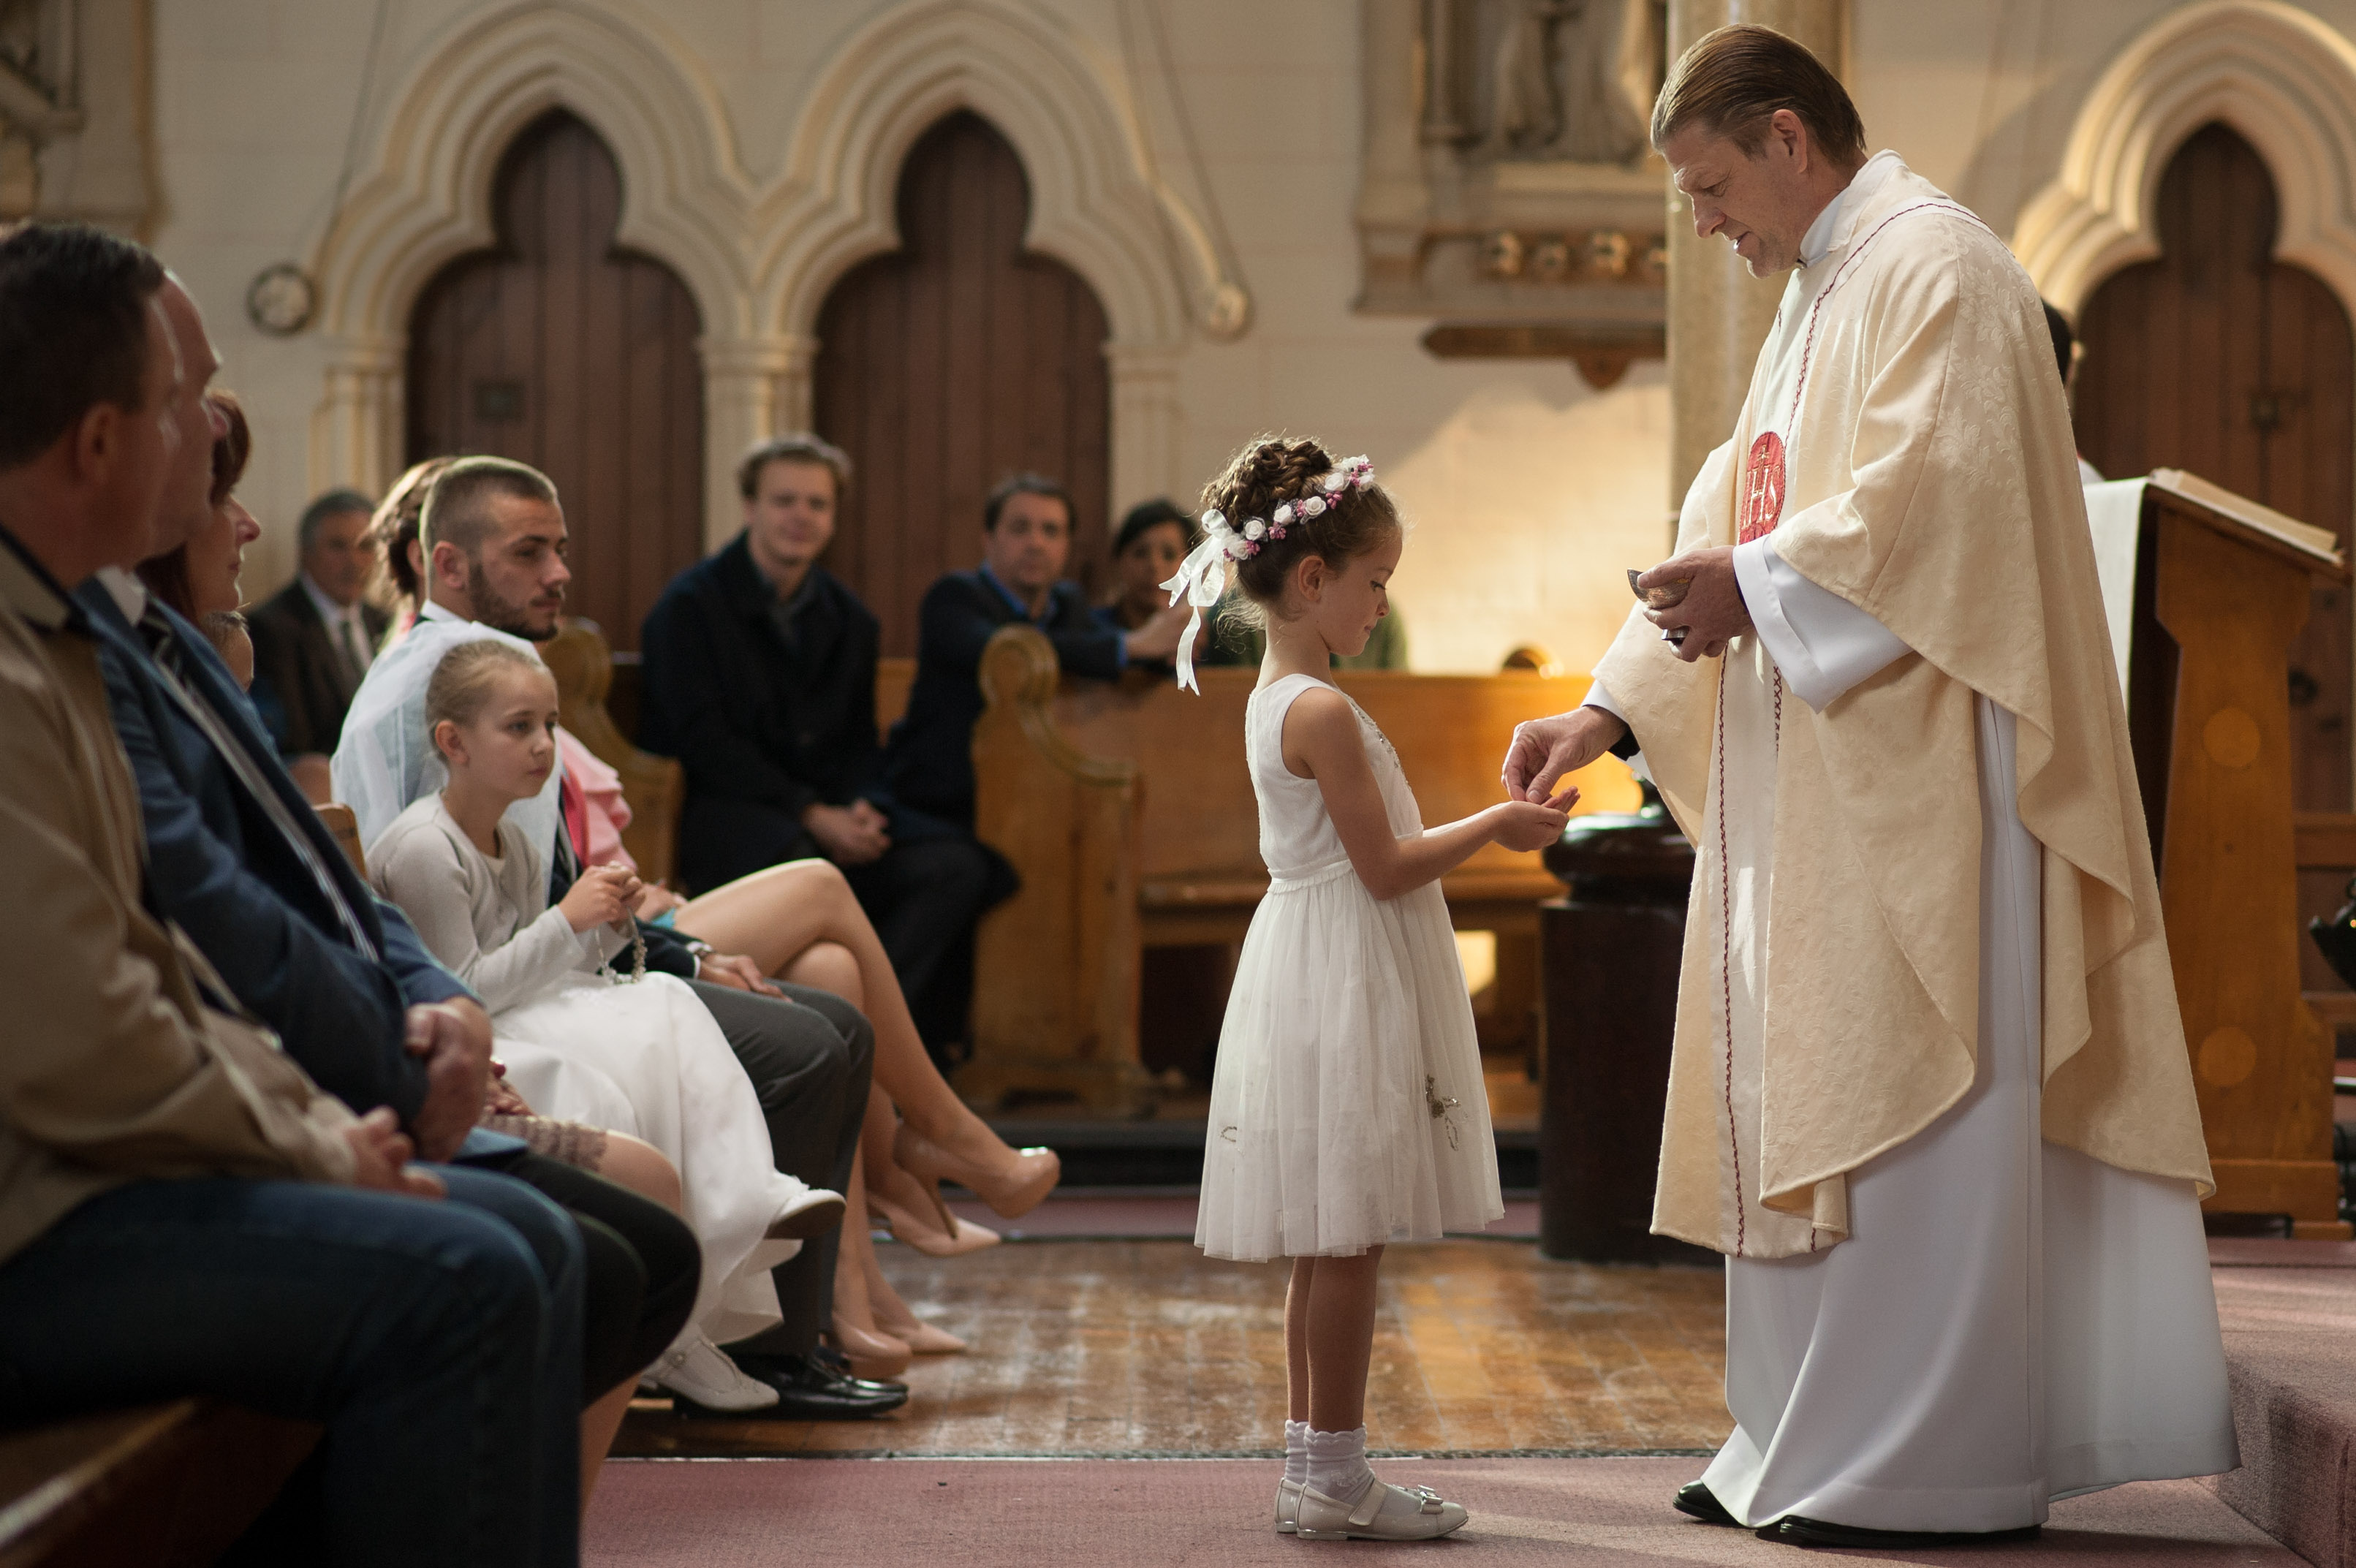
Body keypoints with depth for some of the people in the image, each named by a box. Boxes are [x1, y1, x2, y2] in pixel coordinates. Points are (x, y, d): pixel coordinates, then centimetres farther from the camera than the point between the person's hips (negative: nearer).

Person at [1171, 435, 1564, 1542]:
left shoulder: (1274, 701, 14)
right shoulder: (1323, 712, -17)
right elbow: (1384, 868, -17)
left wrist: (1477, 830, 18)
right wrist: (1493, 828, -8)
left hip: (1316, 980, 10)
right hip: (1343, 986, -10)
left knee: (1329, 1242, 12)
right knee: (1350, 1241, -5)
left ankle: (1312, 1465, 17)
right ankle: (1334, 1477, 0)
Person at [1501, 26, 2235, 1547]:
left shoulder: (1935, 267, -9)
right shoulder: (1815, 295, 20)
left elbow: (1942, 494, -22)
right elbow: (1734, 521, 20)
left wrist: (1760, 586, -17)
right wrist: (1609, 710, 12)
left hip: (1917, 776, -10)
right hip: (1818, 788, 10)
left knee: (1902, 1090, -6)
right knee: (1802, 1098, 9)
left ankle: (1934, 1463, 1)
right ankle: (1808, 1446, 15)